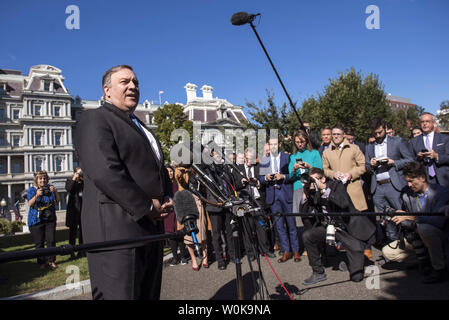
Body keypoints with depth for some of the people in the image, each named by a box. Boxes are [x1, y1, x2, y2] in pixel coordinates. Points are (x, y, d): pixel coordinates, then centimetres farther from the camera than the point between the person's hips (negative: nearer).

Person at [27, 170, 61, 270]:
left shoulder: (50, 188, 8)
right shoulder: (32, 190, 3)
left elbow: (58, 201, 4)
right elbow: (30, 203, -12)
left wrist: (55, 191, -13)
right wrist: (37, 195, -30)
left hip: (50, 219, 2)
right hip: (36, 220, -1)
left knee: (51, 240, -3)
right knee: (39, 243, 2)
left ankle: (51, 261, 7)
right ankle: (41, 262, 13)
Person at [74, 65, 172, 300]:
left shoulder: (141, 127, 24)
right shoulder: (94, 118, -4)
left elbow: (159, 168, 27)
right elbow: (104, 172, -19)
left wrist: (167, 199, 7)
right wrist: (147, 207, -15)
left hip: (151, 228, 9)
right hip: (116, 232, -9)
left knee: (150, 295, 16)